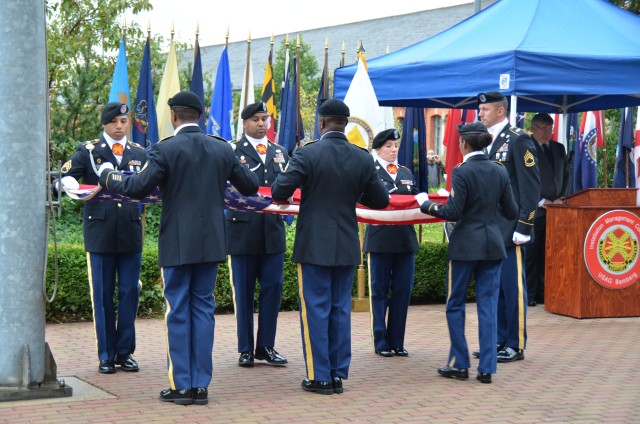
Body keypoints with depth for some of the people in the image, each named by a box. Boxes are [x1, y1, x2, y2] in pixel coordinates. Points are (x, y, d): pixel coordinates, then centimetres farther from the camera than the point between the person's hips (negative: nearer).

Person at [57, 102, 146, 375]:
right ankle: (106, 355, 10)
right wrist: (74, 186, -25)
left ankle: (124, 351, 13)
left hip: (131, 233, 2)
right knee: (102, 295, 2)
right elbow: (65, 176, -2)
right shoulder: (89, 151, 6)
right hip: (100, 233, -2)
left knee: (130, 293, 4)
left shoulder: (139, 153, 13)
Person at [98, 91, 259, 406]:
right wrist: (240, 169, 33)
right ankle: (201, 385, 10)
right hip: (211, 242, 4)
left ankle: (181, 386, 5)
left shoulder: (166, 149, -10)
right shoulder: (223, 149, 4)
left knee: (177, 311, 3)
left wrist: (108, 177, 2)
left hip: (177, 244, -4)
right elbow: (250, 186, 11)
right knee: (203, 307, 9)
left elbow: (139, 188, -15)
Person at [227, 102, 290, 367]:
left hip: (273, 229, 4)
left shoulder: (280, 153, 17)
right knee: (244, 291, 2)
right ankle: (246, 349, 10)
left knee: (272, 288, 3)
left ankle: (266, 346, 12)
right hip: (243, 230, -4)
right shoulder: (232, 152, 2)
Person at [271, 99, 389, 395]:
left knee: (315, 309, 2)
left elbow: (279, 192, -18)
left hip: (314, 245, -4)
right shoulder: (363, 159, 0)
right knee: (341, 309, 11)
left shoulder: (308, 154, -13)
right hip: (347, 247, 4)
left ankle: (320, 377, 4)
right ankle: (339, 374, 15)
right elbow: (380, 200, 7)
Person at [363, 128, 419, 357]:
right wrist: (393, 194, -23)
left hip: (405, 238, 5)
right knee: (379, 291, 2)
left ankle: (396, 341, 13)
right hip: (380, 240, -5)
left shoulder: (407, 173, 18)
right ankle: (381, 342, 9)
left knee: (403, 291, 6)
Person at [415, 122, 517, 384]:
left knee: (455, 305, 9)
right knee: (488, 306, 6)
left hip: (466, 244, -5)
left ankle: (459, 364, 12)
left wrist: (426, 205, 0)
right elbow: (511, 212, 7)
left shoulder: (462, 172, -12)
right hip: (493, 245, 5)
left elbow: (453, 213, -14)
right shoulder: (500, 172, 4)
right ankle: (487, 368, 6)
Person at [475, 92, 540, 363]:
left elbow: (531, 186, -11)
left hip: (509, 229, -7)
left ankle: (516, 345, 4)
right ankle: (499, 340, 19)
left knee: (512, 286, -2)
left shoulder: (518, 140, -7)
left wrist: (524, 227, -15)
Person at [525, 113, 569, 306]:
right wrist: (542, 202, -13)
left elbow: (565, 175, 18)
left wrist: (560, 199, 3)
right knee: (530, 253, -4)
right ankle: (528, 295, -1)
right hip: (533, 210, -5)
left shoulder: (559, 149, 16)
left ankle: (544, 292, 10)